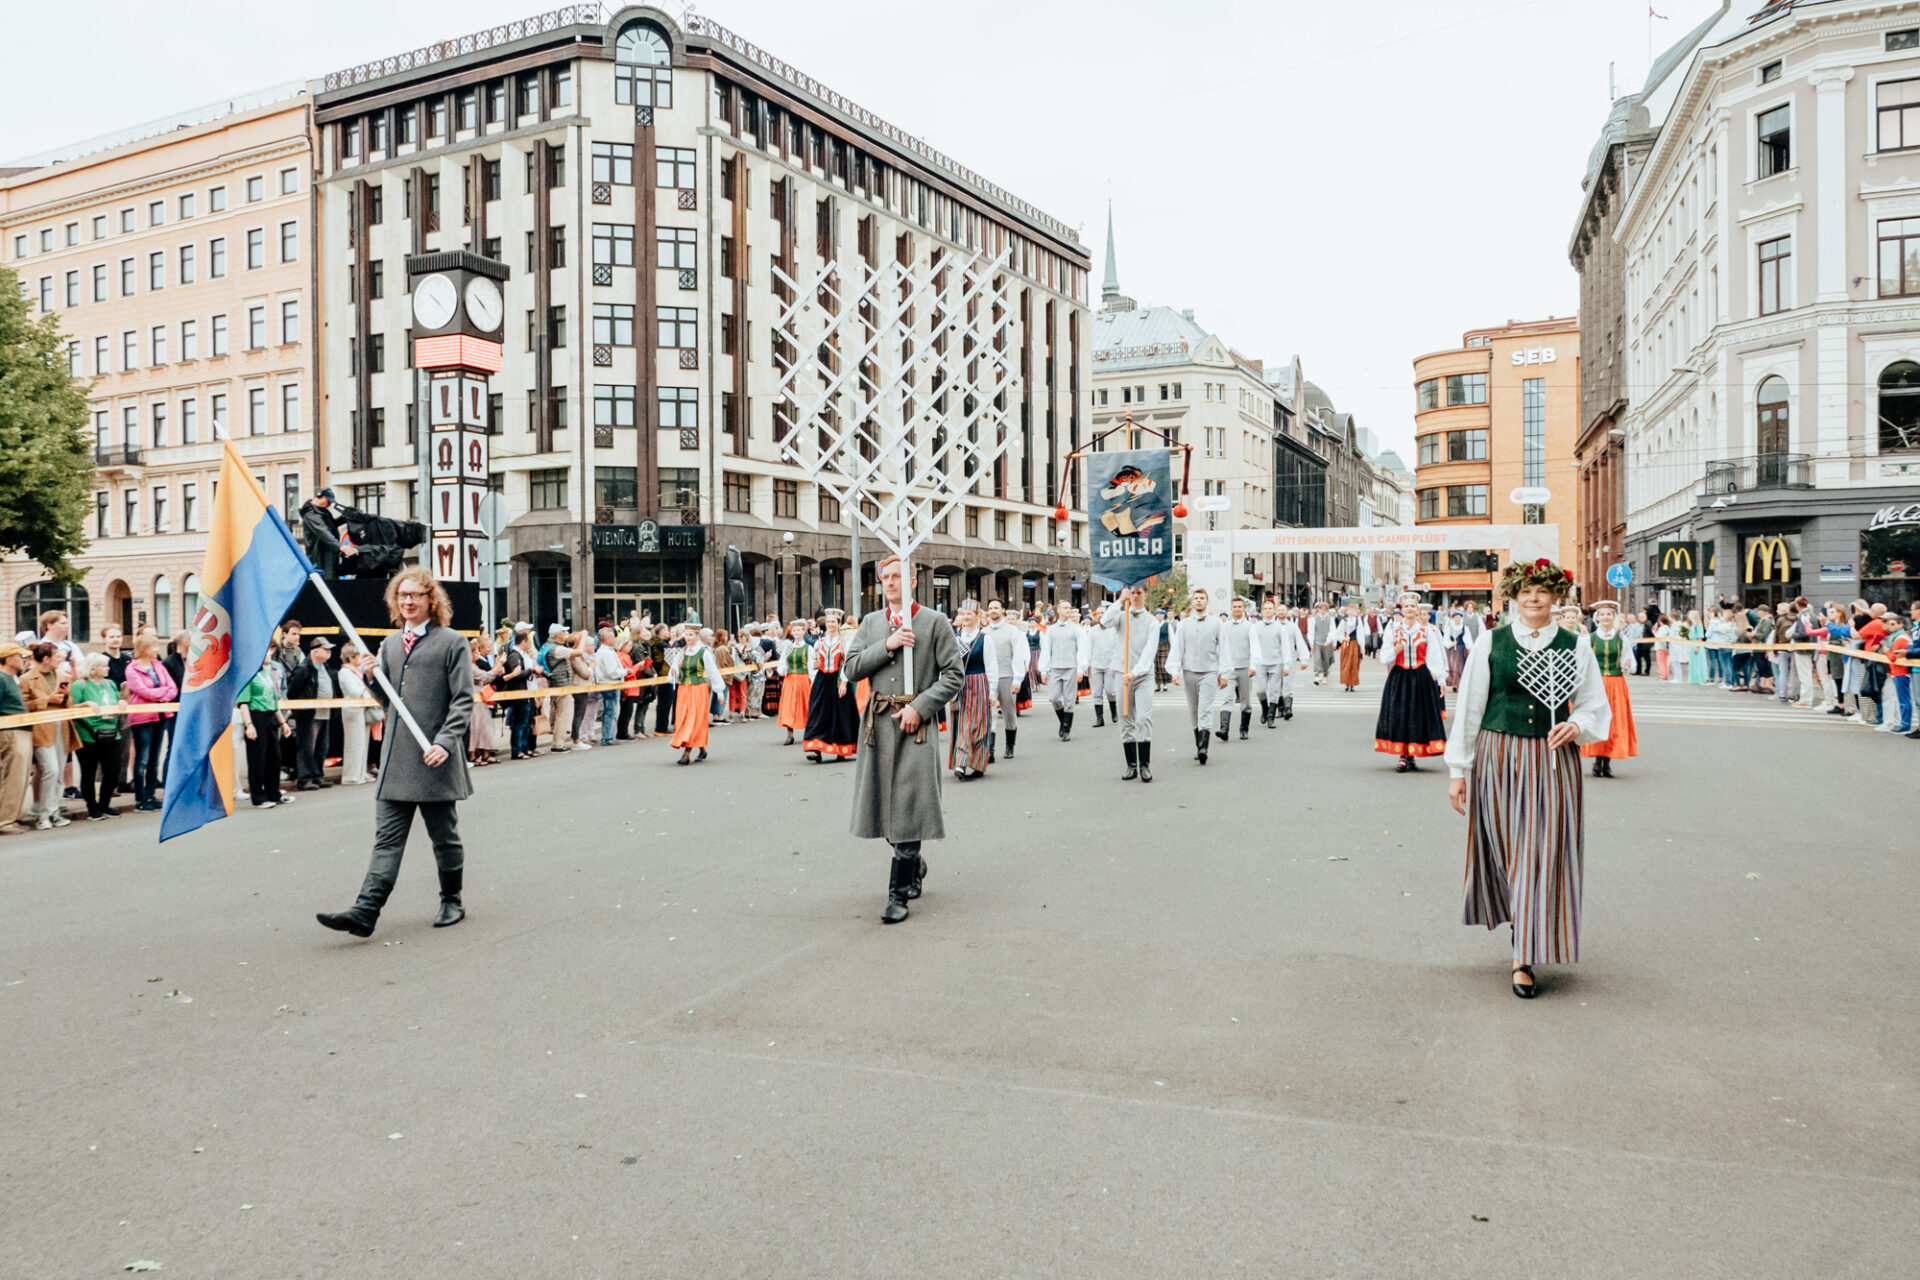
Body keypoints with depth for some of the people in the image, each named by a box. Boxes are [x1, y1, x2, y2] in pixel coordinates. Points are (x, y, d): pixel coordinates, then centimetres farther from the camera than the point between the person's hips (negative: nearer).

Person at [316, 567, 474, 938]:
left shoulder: (452, 642, -3)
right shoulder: (390, 644, 15)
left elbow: (463, 700, -7)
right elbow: (386, 699, 19)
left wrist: (445, 742, -18)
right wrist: (372, 678, -2)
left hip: (435, 759, -5)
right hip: (396, 759, 5)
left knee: (445, 838, 8)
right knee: (387, 839, 1)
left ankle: (451, 902, 24)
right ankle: (364, 913, -4)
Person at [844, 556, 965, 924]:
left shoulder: (935, 621, 1)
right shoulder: (871, 623, 13)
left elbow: (954, 675, -2)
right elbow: (852, 668, 4)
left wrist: (919, 707, -12)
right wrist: (887, 645, -9)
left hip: (917, 723, -4)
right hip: (878, 723, 4)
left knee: (908, 807, -7)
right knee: (884, 805, 9)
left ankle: (899, 894, 0)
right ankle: (914, 865, 34)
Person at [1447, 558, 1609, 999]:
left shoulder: (1576, 646, 5)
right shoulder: (1489, 643, 1)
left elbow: (1596, 706, 12)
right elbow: (1468, 708, 3)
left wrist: (1577, 725, -11)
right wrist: (1459, 770, 1)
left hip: (1553, 761, 0)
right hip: (1498, 759, 0)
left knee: (1541, 855, -3)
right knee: (1503, 848, 9)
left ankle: (1525, 959, 1)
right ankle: (1520, 915, 38)